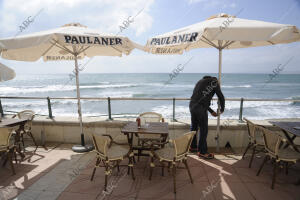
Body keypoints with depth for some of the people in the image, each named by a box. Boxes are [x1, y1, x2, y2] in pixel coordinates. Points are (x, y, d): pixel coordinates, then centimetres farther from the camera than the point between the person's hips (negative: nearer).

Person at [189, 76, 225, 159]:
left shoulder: (200, 81, 27)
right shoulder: (214, 82, 6)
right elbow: (221, 97, 6)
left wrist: (211, 111, 30)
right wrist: (222, 109, 24)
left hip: (192, 106, 8)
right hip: (200, 108, -8)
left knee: (194, 127, 19)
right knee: (204, 129, 2)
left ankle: (193, 147, 33)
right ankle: (202, 152, 11)